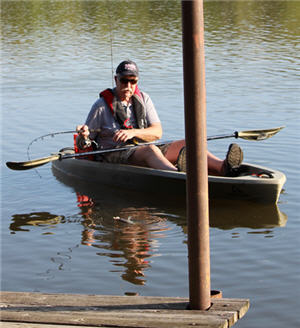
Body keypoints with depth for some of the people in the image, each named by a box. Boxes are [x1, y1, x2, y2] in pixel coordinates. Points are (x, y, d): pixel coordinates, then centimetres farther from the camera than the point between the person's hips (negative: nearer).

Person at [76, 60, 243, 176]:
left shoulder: (143, 99, 13)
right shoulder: (102, 105, -1)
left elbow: (157, 132, 0)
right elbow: (82, 145, 1)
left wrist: (133, 132, -18)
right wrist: (84, 135, -23)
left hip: (142, 151, 6)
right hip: (113, 155, -6)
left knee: (185, 144, -16)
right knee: (150, 149, -36)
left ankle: (222, 167, -42)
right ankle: (179, 175, -68)